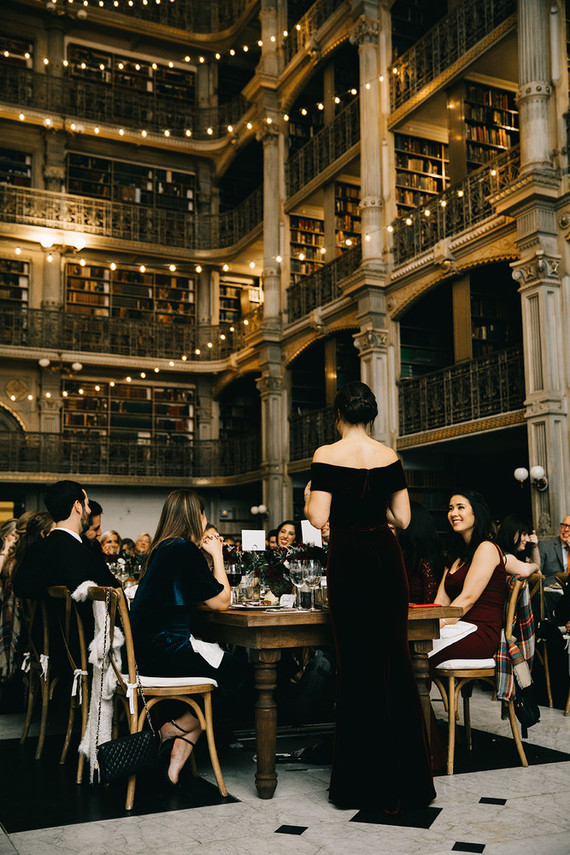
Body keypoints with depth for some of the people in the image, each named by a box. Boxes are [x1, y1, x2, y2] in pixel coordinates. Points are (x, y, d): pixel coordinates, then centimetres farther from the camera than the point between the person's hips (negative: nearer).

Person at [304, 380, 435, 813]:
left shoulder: (327, 455, -7)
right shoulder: (390, 456, 5)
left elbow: (319, 518, -12)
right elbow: (403, 518, 7)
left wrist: (308, 496, 8)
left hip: (349, 558, -3)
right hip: (387, 555, 4)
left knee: (358, 664, 5)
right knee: (395, 659, 11)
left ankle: (369, 782, 14)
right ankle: (408, 779, 20)